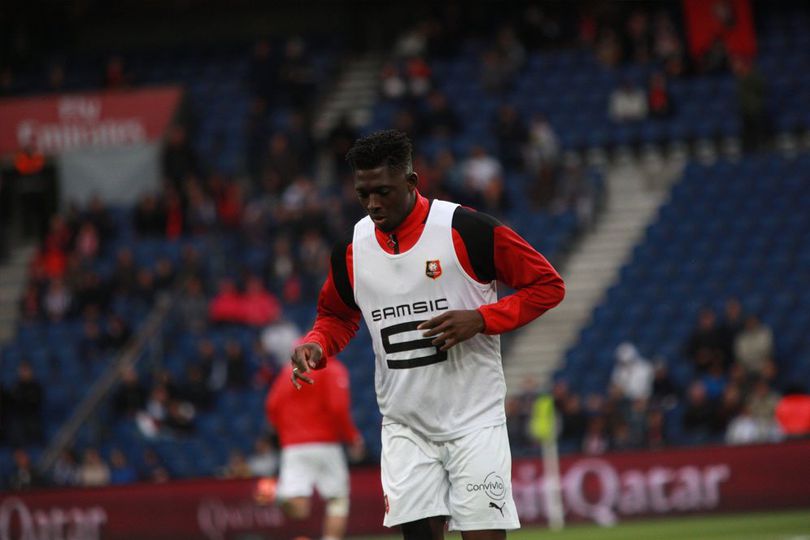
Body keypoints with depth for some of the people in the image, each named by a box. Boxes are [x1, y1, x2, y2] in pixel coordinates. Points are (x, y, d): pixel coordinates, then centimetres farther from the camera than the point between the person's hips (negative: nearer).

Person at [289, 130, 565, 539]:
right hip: (405, 426, 4)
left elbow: (547, 284, -5)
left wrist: (479, 320, -18)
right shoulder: (351, 251, 3)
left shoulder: (467, 230, -12)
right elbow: (337, 316, 23)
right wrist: (316, 346, 0)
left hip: (473, 423, -4)